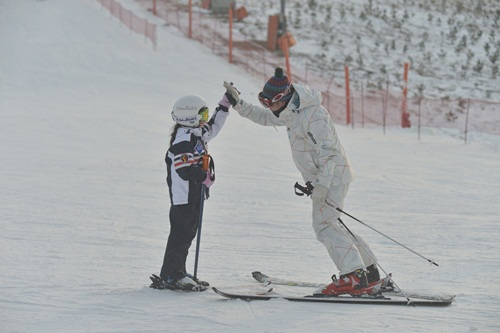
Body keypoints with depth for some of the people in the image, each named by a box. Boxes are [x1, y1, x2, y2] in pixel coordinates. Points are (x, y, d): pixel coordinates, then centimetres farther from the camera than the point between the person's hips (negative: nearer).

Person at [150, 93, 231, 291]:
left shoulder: (196, 134, 13)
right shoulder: (184, 140, -18)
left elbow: (212, 127, 30)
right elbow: (183, 167, -26)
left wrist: (225, 105, 25)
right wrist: (205, 177, -18)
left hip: (194, 196, 10)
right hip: (183, 196, -10)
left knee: (188, 232, 14)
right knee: (181, 233, -8)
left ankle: (177, 273, 20)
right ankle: (170, 276, -6)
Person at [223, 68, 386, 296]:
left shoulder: (312, 115, -22)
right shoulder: (291, 112, 8)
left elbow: (328, 151, -26)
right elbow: (264, 117, 24)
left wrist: (321, 184, -32)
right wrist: (238, 104, 15)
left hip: (332, 176, -10)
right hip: (321, 178, 10)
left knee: (324, 225, -17)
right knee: (331, 225, 12)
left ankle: (354, 277, -23)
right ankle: (370, 274, 15)